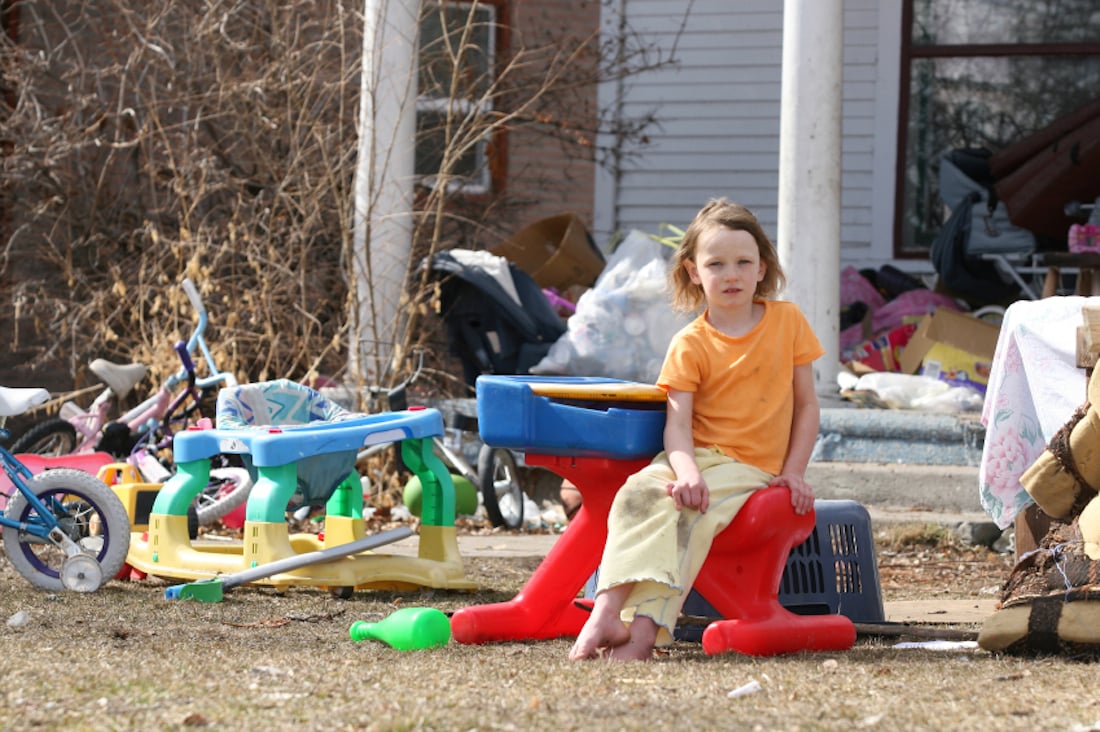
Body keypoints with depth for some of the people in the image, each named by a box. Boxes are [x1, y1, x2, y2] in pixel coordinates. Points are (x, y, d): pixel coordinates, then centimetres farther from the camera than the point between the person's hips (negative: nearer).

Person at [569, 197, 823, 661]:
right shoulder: (690, 345, 4)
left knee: (692, 515, -32)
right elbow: (677, 422, -6)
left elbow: (807, 405, 9)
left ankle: (645, 627, -40)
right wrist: (686, 470, -27)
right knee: (637, 495, -30)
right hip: (694, 455, 2)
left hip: (750, 467, -2)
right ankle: (607, 611, -40)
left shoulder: (787, 322, 6)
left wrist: (794, 473, -2)